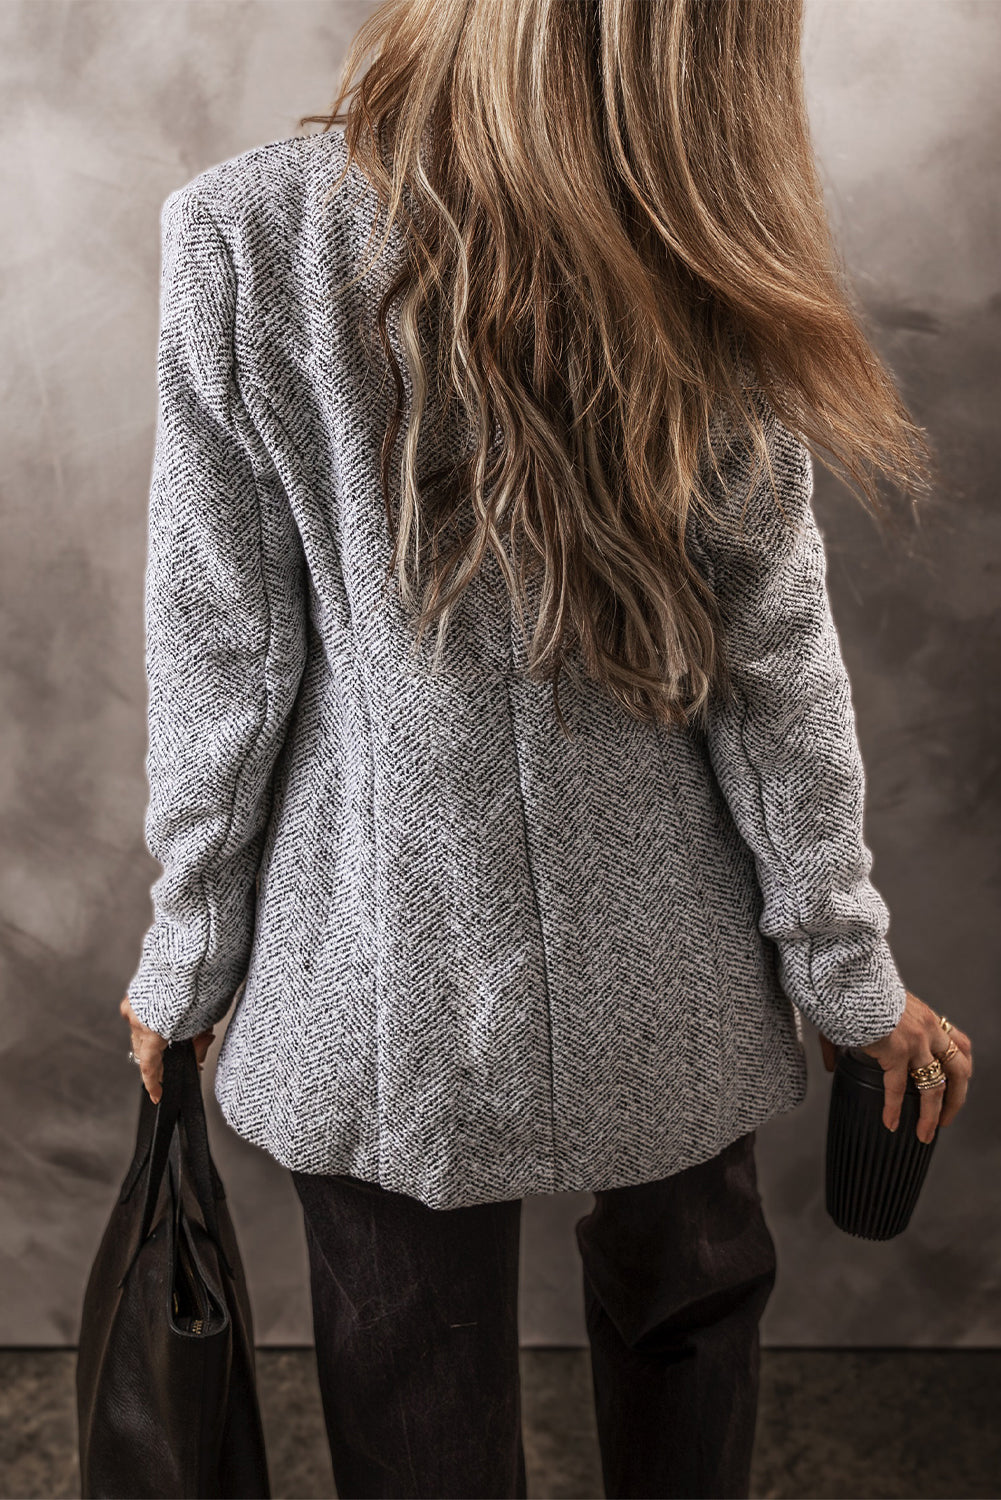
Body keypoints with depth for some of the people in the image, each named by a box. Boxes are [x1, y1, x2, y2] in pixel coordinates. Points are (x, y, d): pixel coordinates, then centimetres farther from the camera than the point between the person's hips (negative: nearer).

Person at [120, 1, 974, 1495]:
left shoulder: (244, 238, -12)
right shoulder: (706, 272, -11)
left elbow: (222, 657, -10)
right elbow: (778, 668, -7)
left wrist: (189, 953, 4)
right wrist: (851, 972, 5)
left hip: (381, 994, 0)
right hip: (664, 983, 1)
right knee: (688, 1319, 26)